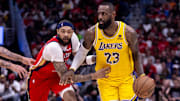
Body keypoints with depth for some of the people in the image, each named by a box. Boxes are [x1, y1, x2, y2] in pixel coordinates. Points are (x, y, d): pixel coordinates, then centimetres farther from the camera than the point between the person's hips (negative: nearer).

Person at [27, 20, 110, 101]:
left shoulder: (73, 38, -18)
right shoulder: (53, 46, -37)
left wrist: (93, 58, -21)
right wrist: (93, 76, -39)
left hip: (57, 75, 5)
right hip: (39, 76, -5)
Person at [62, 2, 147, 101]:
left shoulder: (128, 32, -17)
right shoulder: (92, 32, -16)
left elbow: (136, 55, -3)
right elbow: (82, 52, 2)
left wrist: (141, 76, -16)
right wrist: (72, 69, -12)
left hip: (126, 78, 0)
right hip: (105, 80, 0)